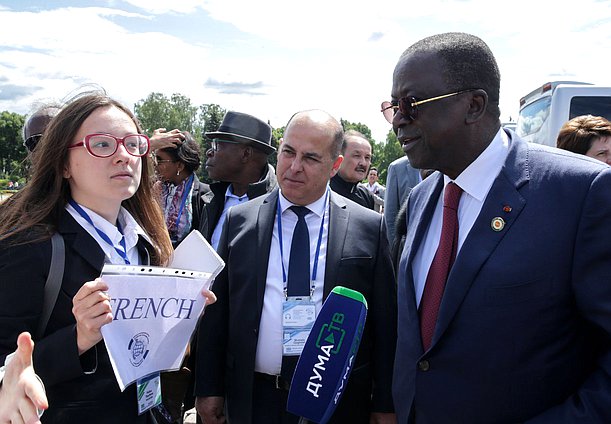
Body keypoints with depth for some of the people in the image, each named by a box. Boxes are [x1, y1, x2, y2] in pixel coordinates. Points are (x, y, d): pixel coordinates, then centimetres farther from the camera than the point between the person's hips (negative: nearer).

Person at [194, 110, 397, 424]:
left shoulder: (369, 227, -6)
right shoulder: (239, 220, -1)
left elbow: (384, 322, -3)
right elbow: (217, 310, 2)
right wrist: (209, 388, 3)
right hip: (253, 398, 2)